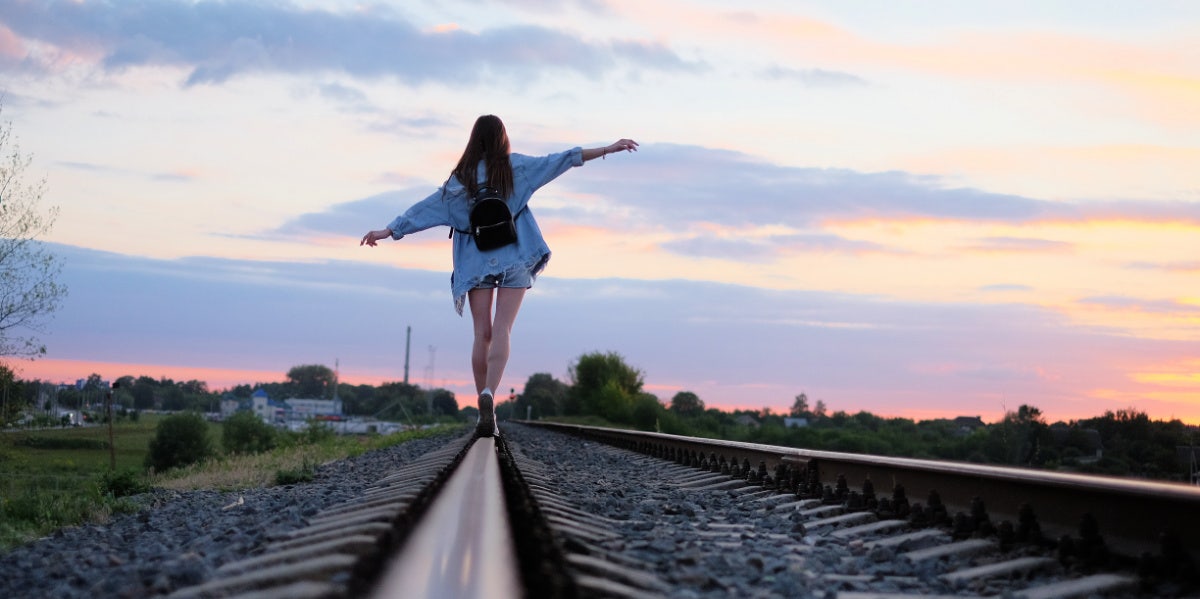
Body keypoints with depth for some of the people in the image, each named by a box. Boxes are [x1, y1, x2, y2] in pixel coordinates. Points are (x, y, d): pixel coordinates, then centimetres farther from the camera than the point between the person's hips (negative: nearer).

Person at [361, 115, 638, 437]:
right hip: (513, 259, -1)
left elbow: (426, 207, 4)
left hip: (477, 262, 2)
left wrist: (389, 231, 11)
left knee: (483, 334, 4)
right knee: (502, 330, -8)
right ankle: (489, 393, -32)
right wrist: (609, 149, 0)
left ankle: (485, 412, 3)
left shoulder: (460, 178, 4)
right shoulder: (515, 167, 1)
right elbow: (561, 160, -1)